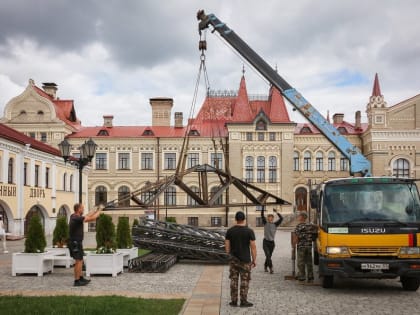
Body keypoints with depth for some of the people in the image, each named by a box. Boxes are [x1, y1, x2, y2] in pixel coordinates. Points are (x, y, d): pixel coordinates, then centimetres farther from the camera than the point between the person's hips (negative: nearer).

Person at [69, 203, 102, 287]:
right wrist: (99, 211, -1)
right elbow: (92, 218, -18)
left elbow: (86, 216, 23)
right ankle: (77, 281, -1)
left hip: (75, 242, 10)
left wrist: (96, 211, 27)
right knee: (78, 261, -5)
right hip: (76, 242, -10)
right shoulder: (77, 218, -22)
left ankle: (80, 278, 25)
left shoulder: (74, 216, 7)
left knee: (80, 261, 18)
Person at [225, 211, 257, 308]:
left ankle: (234, 301, 13)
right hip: (245, 260, -3)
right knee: (244, 281, 5)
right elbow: (253, 247, -10)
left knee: (234, 280, 10)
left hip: (233, 259, 3)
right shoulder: (249, 231, -10)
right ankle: (243, 301, 7)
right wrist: (254, 260, -2)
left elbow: (227, 245, 1)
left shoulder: (230, 231, -2)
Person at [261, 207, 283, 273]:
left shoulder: (275, 224, 2)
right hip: (265, 242, -2)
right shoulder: (265, 223, 0)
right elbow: (262, 216, -8)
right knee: (268, 255, -15)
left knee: (269, 256, 12)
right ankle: (271, 268, -16)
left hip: (272, 242, 2)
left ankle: (265, 267, 32)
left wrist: (276, 212, -16)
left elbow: (281, 218, -8)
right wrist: (263, 208, -16)